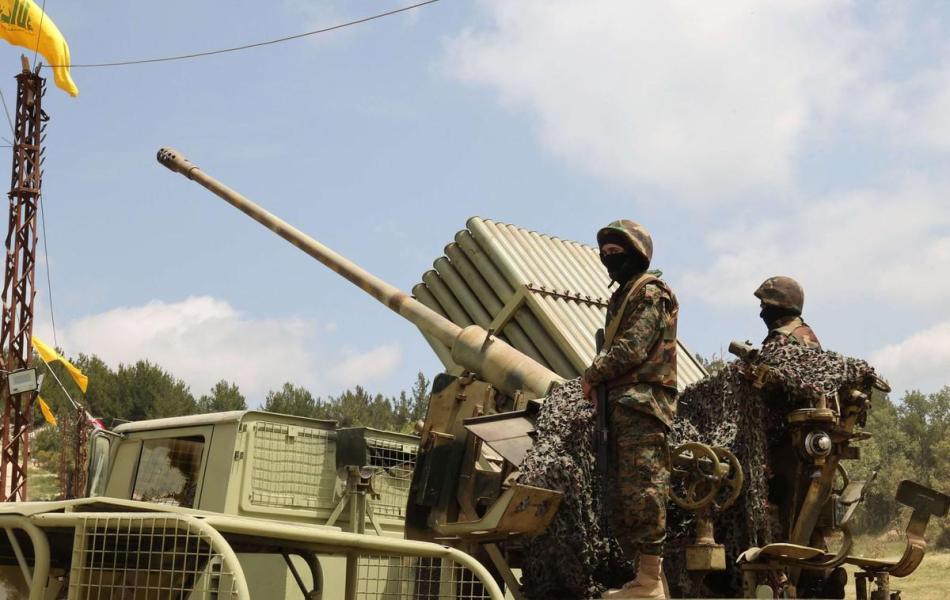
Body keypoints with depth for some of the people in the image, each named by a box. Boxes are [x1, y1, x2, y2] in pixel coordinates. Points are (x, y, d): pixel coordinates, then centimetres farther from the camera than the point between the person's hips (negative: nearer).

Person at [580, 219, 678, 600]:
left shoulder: (651, 293, -4)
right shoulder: (621, 297, 25)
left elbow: (632, 348, -14)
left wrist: (592, 374, -5)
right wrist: (599, 381, 6)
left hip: (641, 401, -10)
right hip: (621, 403, 10)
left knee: (642, 490, -13)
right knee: (621, 496, 7)